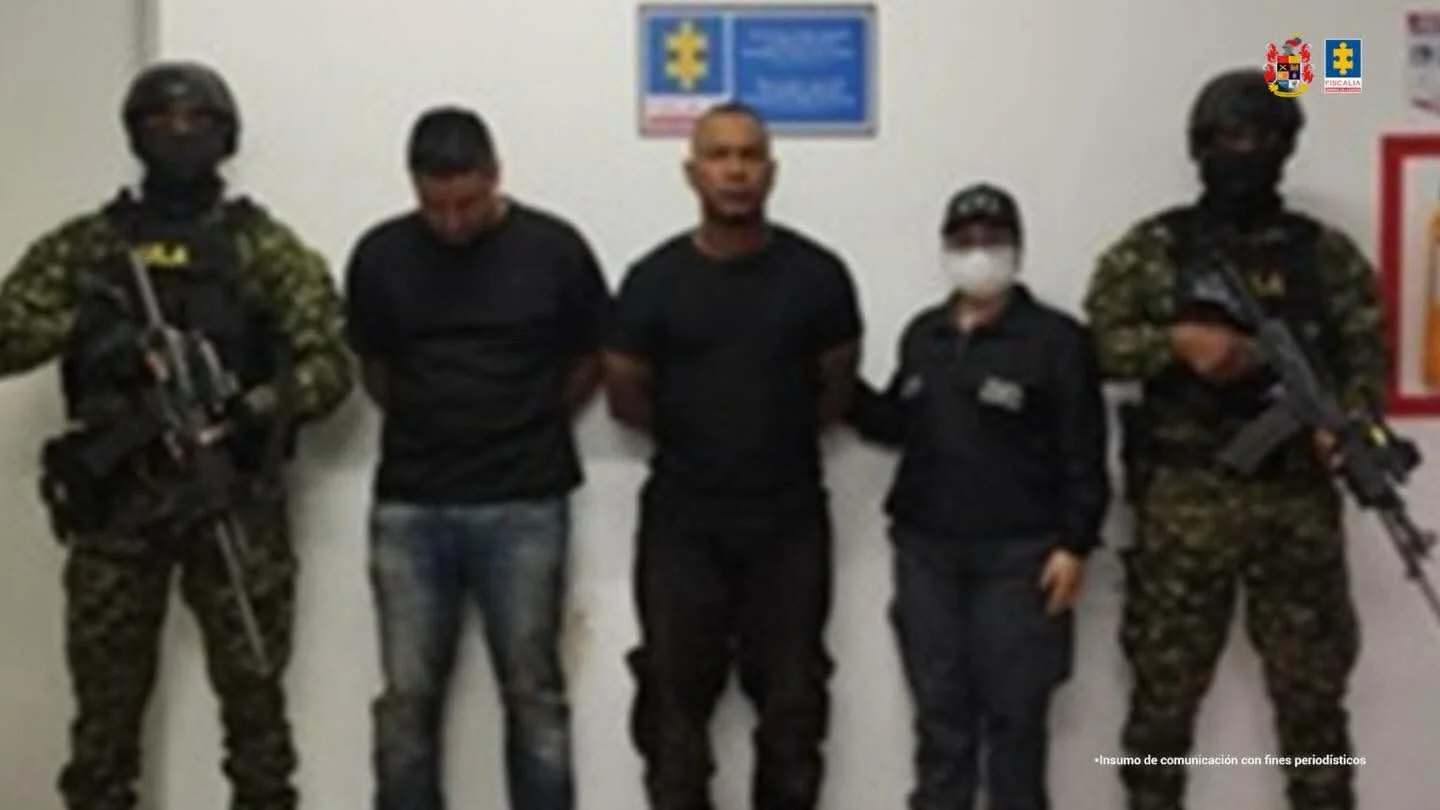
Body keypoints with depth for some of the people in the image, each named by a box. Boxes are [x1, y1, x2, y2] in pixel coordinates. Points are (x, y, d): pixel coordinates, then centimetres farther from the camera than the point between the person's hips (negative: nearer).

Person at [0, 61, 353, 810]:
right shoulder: (82, 246, 9)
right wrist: (77, 319, -16)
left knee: (253, 693, 4)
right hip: (112, 501, 2)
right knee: (105, 700, 8)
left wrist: (250, 410, -21)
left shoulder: (265, 248, 2)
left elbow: (329, 363, -5)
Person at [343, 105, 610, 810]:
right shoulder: (380, 255, 1)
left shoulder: (553, 248, -4)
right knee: (406, 700, 5)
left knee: (533, 694, 5)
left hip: (524, 506, -1)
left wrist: (528, 430, 9)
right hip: (410, 505, 2)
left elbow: (590, 361, 9)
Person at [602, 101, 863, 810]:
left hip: (789, 519, 1)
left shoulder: (817, 274, -5)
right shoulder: (654, 280, -6)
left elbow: (836, 392, 7)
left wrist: (774, 432, 7)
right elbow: (626, 398, 3)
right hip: (683, 521, 0)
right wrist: (700, 437, 9)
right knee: (674, 699, 5)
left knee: (792, 700, 9)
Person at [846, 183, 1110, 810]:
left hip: (1016, 555, -4)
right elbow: (897, 425, 17)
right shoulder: (922, 334, 11)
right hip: (927, 551, 5)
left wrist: (1074, 544, -12)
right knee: (939, 711, 11)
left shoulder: (1056, 339, -5)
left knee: (1014, 713, 2)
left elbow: (1084, 456, -7)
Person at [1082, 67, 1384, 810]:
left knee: (1313, 692, 8)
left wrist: (1345, 423, -16)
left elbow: (1367, 355, 4)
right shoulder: (1153, 247, 4)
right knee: (1164, 688, 5)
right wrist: (1179, 340, -19)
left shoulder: (1327, 254, 9)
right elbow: (1099, 341, -2)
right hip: (1184, 502, -1)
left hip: (1299, 501, 2)